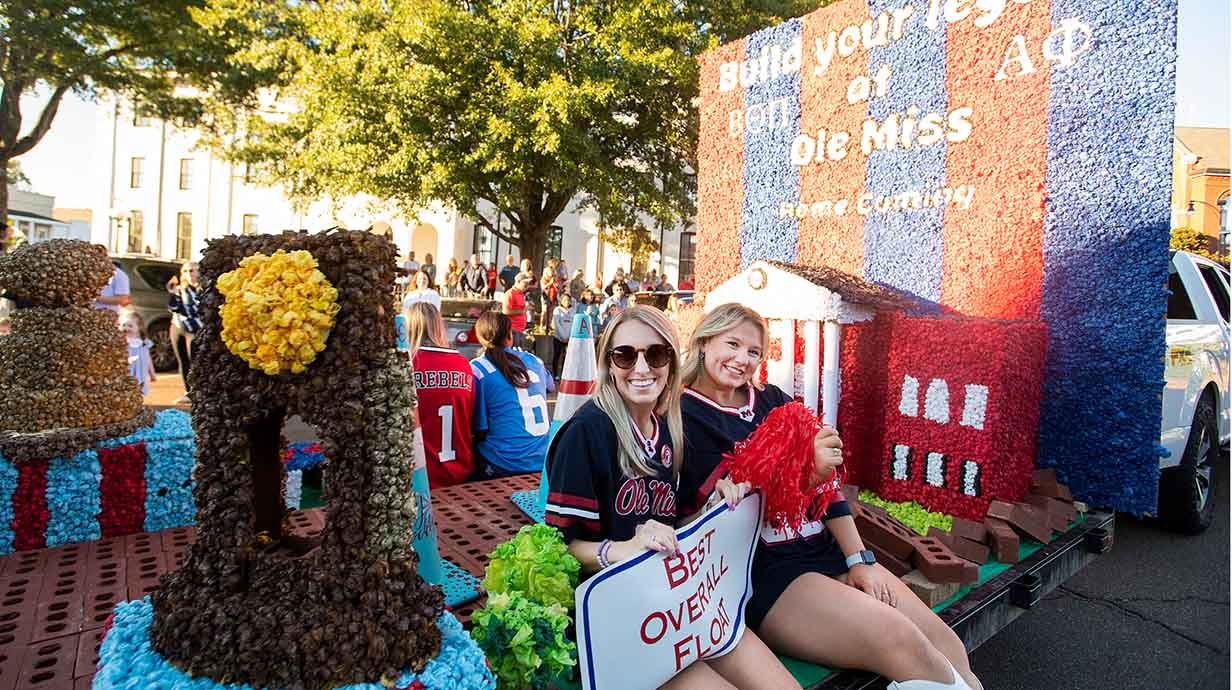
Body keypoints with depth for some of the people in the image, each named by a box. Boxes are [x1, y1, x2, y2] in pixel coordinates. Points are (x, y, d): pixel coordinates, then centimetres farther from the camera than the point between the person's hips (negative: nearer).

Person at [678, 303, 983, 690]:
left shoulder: (773, 401, 14)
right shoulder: (686, 418, -5)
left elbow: (826, 480, 10)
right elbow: (730, 510, -12)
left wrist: (859, 558, 0)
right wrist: (807, 472, -23)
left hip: (828, 549, 6)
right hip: (763, 571, -6)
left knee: (948, 646, -7)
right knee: (898, 638, -23)